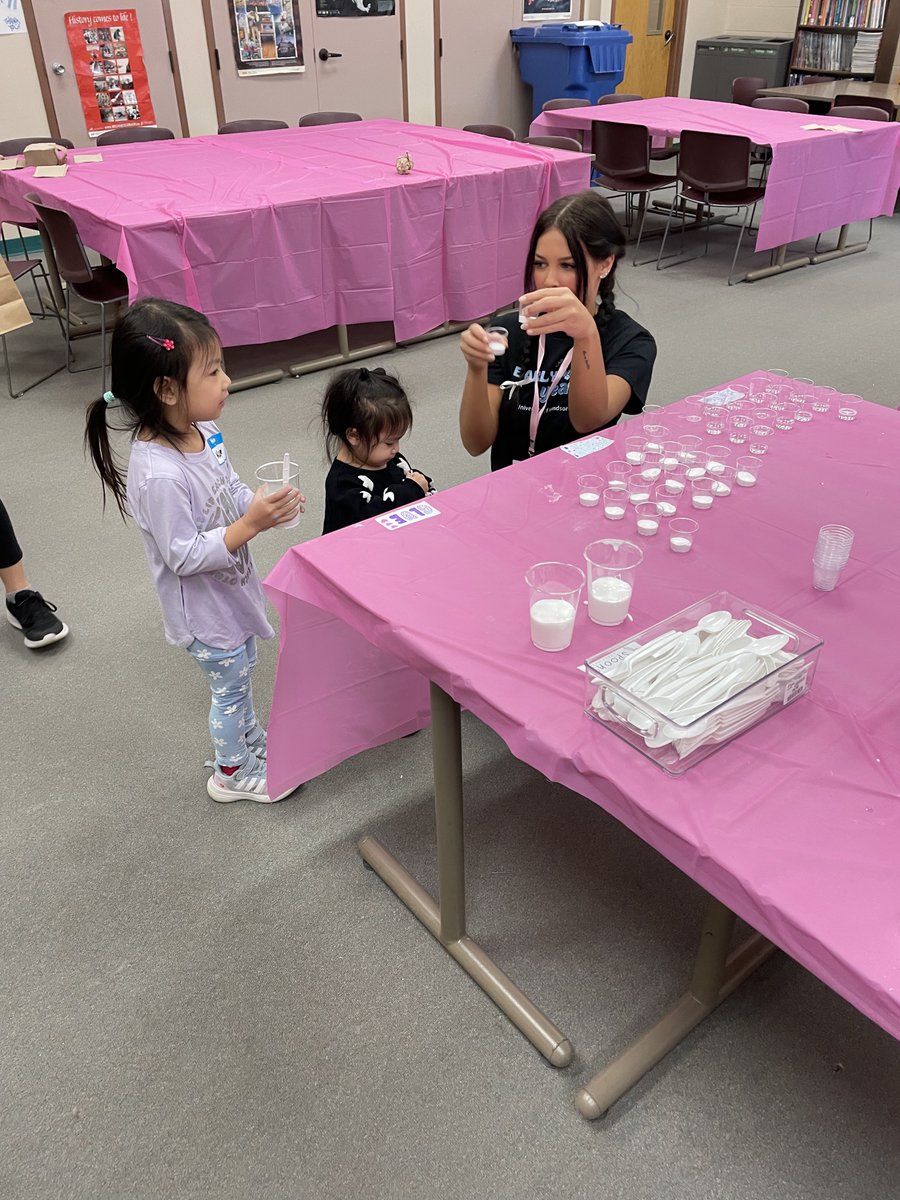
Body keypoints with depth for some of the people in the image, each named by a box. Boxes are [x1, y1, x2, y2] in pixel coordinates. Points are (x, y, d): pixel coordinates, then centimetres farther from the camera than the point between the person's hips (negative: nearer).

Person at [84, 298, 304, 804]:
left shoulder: (204, 432, -9)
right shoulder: (159, 475, -35)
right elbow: (185, 557, -29)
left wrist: (266, 506, -14)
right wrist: (251, 524, -33)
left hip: (233, 587, 8)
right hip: (204, 608, -8)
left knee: (243, 669, 28)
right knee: (230, 686, 14)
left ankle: (249, 735, 54)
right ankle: (232, 772, 39)